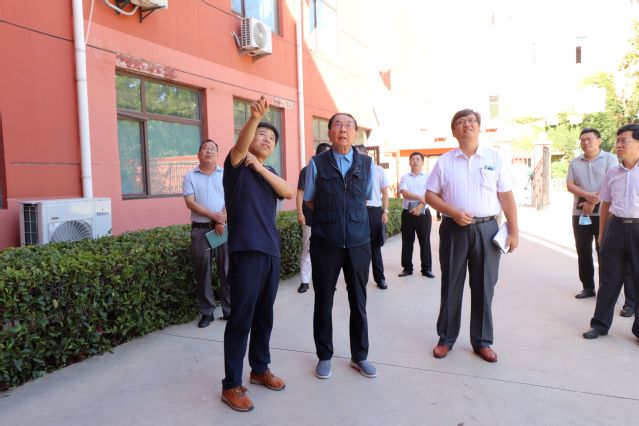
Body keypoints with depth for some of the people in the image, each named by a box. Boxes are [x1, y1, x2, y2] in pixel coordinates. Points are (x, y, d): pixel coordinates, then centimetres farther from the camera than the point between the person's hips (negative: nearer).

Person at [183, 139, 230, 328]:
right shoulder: (190, 176, 7)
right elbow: (190, 203, -4)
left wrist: (221, 220, -13)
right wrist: (214, 216, -13)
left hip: (224, 227, 0)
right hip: (200, 229, 0)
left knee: (226, 270, 2)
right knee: (202, 271, 3)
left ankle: (230, 310, 12)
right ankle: (207, 312, 13)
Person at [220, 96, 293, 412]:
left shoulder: (268, 172, 19)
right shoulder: (237, 165, 1)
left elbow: (288, 193, -1)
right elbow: (240, 145, -22)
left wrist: (260, 168, -11)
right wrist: (255, 117, -41)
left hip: (271, 251, 7)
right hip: (245, 251, -6)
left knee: (264, 315, 14)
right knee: (241, 317, -3)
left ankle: (260, 369, 29)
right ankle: (231, 385, 7)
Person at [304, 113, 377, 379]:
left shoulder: (367, 164, 3)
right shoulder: (317, 163, -2)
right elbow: (309, 201, 8)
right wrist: (329, 217, 7)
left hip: (358, 242, 2)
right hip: (325, 242, -1)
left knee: (358, 301, 11)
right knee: (323, 301, 9)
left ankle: (359, 356, 29)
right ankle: (324, 356, 27)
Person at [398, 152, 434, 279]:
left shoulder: (427, 177, 5)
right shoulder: (404, 177, 7)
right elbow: (404, 193, -8)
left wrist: (419, 206, -18)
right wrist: (420, 198, -14)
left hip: (423, 213, -1)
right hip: (408, 213, 1)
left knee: (425, 241, 3)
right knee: (407, 242, 5)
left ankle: (426, 268, 11)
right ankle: (407, 268, 14)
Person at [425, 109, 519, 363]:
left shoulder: (494, 158, 3)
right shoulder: (444, 161, 3)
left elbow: (506, 196, 2)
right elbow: (430, 195, 2)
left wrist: (514, 231, -2)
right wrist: (453, 212, -13)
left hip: (486, 229, 0)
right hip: (454, 229, 0)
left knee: (484, 287, 8)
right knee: (451, 286, 8)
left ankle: (482, 341, 23)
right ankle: (446, 338, 23)